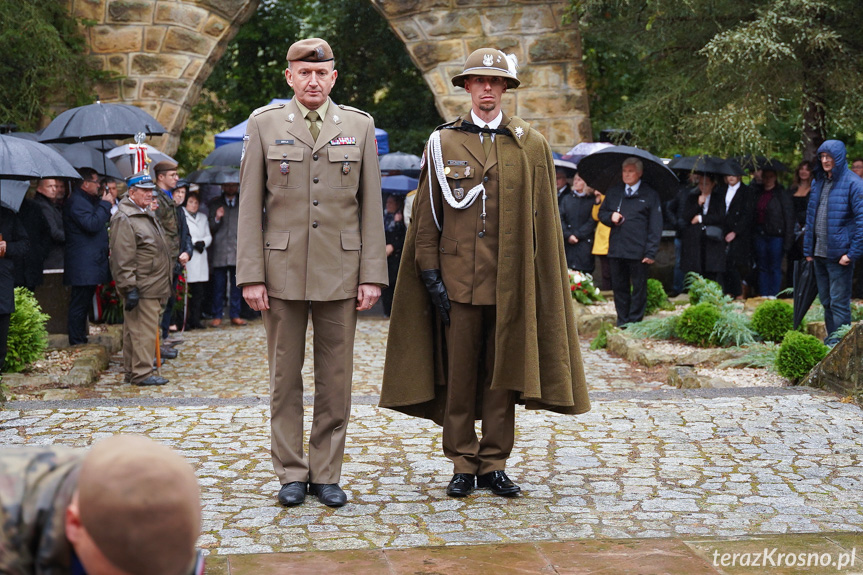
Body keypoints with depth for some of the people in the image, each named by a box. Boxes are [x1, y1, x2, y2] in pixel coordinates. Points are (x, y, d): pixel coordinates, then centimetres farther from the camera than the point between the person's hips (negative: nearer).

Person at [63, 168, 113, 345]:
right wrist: (105, 204, -15)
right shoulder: (76, 202, -13)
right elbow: (92, 224, -24)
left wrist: (104, 204, 10)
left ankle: (81, 340, 23)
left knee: (84, 303, 16)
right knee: (79, 303, -7)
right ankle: (76, 342, -4)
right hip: (83, 265, -11)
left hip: (91, 264, 11)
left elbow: (102, 221, 25)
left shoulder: (89, 200, 20)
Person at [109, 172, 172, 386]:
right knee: (143, 330, -8)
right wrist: (130, 288, -22)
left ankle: (131, 371, 19)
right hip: (141, 288, -10)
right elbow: (123, 259, -19)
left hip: (152, 286, 10)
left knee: (134, 331, 14)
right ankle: (141, 373, -4)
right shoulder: (124, 219, -13)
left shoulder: (147, 214, 19)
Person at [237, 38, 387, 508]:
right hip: (282, 271, 0)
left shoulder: (359, 126, 7)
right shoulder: (264, 124, 5)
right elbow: (250, 205, 2)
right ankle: (291, 473, 16)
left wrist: (372, 275, -1)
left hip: (340, 271, 1)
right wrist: (251, 275, -4)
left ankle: (327, 474, 16)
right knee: (285, 377, 6)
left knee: (335, 379, 5)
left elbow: (371, 206, 6)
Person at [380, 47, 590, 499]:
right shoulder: (443, 142, 7)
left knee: (503, 373, 5)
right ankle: (462, 464, 13)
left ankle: (494, 465, 15)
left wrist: (538, 283, 2)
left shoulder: (531, 145, 7)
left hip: (511, 283, 0)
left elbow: (543, 222, 7)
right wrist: (431, 274, -1)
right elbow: (428, 215, 7)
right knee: (457, 374, 2)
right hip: (458, 280, 0)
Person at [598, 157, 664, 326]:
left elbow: (655, 226, -2)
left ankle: (635, 321, 12)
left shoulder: (650, 195, 1)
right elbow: (601, 213, 22)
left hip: (638, 251, -4)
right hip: (616, 249, 4)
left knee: (639, 288, 3)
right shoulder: (613, 192, 14)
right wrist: (610, 216, -2)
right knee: (619, 287, 9)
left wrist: (651, 252, -10)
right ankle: (622, 321, 18)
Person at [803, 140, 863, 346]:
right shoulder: (818, 182, 13)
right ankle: (831, 340, 23)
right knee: (826, 301, 14)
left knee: (839, 302, -4)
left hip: (839, 254, -7)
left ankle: (839, 343, 1)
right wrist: (808, 249, 12)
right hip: (819, 252, 7)